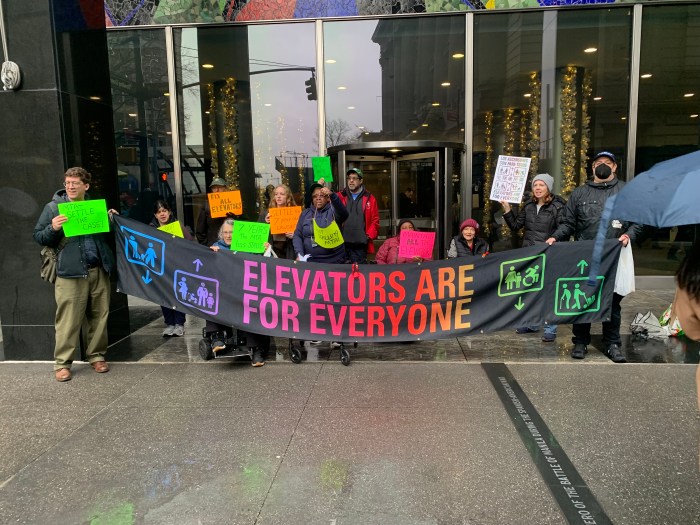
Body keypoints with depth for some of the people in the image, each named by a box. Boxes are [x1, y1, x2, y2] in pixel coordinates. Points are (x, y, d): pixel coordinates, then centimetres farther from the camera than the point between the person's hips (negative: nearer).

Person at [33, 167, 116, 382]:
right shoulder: (53, 208, 6)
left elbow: (106, 234, 26)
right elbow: (38, 237, 7)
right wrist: (53, 228, -13)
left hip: (99, 270, 3)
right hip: (70, 272, -3)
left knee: (99, 316, 7)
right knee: (68, 320, -2)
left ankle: (97, 356, 20)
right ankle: (62, 363, 9)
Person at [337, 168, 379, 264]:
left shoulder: (369, 198, 8)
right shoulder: (340, 197, 11)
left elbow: (375, 220, 7)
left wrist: (369, 236, -4)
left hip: (360, 244, -1)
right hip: (342, 243, 1)